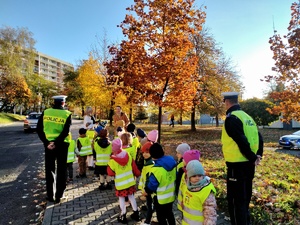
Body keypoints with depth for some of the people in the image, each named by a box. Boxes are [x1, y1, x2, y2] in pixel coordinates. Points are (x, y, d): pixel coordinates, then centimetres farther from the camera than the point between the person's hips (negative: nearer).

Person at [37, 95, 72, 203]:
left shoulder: (45, 112, 1)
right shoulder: (67, 114, -6)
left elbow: (39, 129, -5)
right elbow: (65, 132, -17)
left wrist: (46, 142, -7)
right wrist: (56, 143, -14)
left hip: (48, 144, 2)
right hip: (61, 144, -2)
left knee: (49, 170, 14)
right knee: (61, 171, 10)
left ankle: (50, 195, 20)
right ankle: (58, 196, 16)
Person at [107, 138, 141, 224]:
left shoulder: (112, 160, -21)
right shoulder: (128, 155, -8)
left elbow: (110, 173, -10)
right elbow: (134, 167, 3)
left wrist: (109, 165, 3)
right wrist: (137, 174, 19)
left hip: (120, 183, -4)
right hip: (130, 181, 5)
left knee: (121, 198, 13)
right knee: (131, 196, 19)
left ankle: (123, 216, 25)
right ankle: (136, 214, 30)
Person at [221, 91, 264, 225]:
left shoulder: (231, 118, -16)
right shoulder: (247, 116, 11)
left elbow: (242, 141, -23)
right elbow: (259, 137, 11)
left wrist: (252, 158, -12)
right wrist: (258, 155, 10)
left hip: (237, 165, -9)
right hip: (249, 164, 9)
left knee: (236, 200, 2)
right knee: (245, 197, 23)